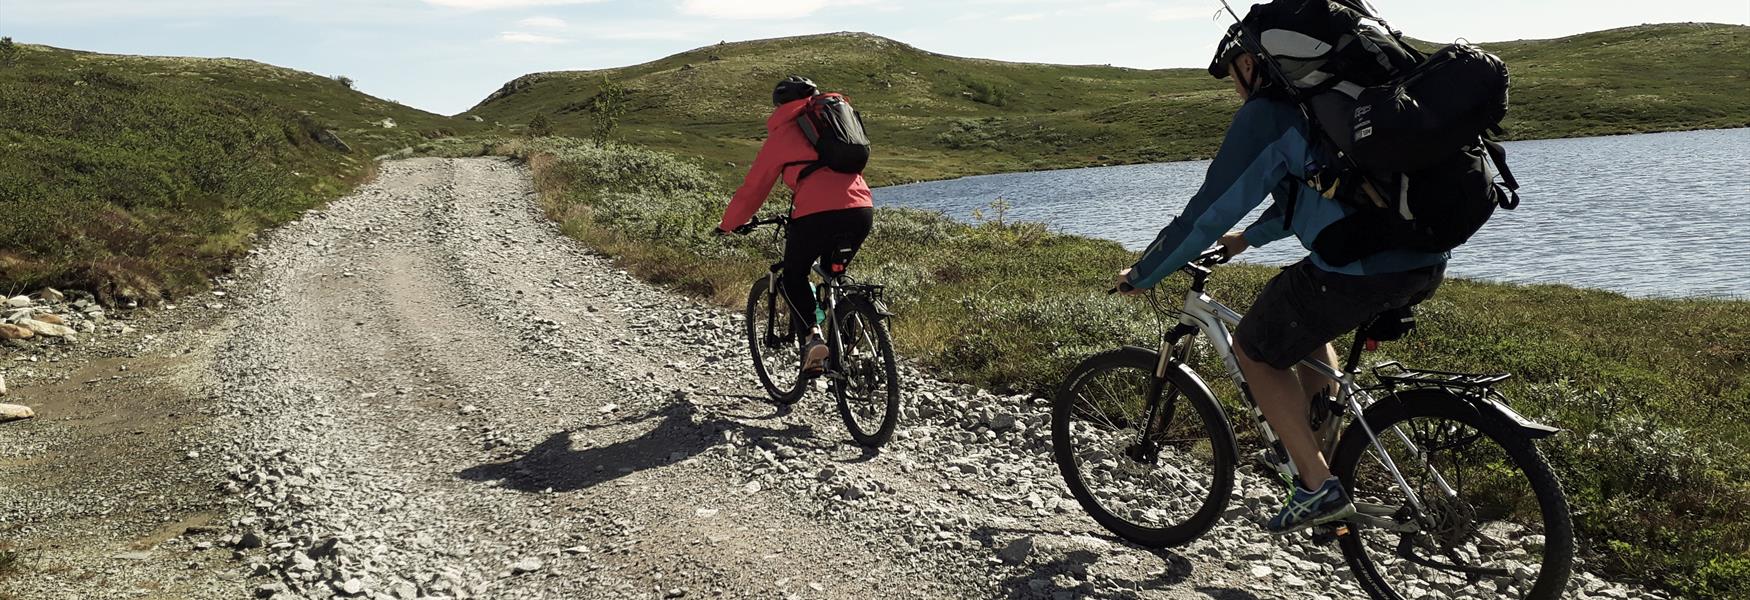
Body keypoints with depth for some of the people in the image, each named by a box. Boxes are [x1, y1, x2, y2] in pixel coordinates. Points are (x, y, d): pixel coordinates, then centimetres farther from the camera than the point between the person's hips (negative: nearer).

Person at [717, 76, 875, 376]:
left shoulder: (783, 132, 14)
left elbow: (753, 187, 17)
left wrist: (728, 224, 31)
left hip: (817, 214, -4)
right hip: (862, 210, 5)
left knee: (793, 277, 18)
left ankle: (813, 334, -4)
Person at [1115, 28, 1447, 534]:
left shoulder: (1264, 115, -2)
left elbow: (1208, 212, -2)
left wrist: (1141, 275, 11)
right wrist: (1248, 238, 49)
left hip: (1359, 272, -9)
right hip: (1428, 266, 9)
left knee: (1256, 351, 13)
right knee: (1307, 319, 34)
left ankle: (1319, 487, 10)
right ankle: (1327, 448, 31)